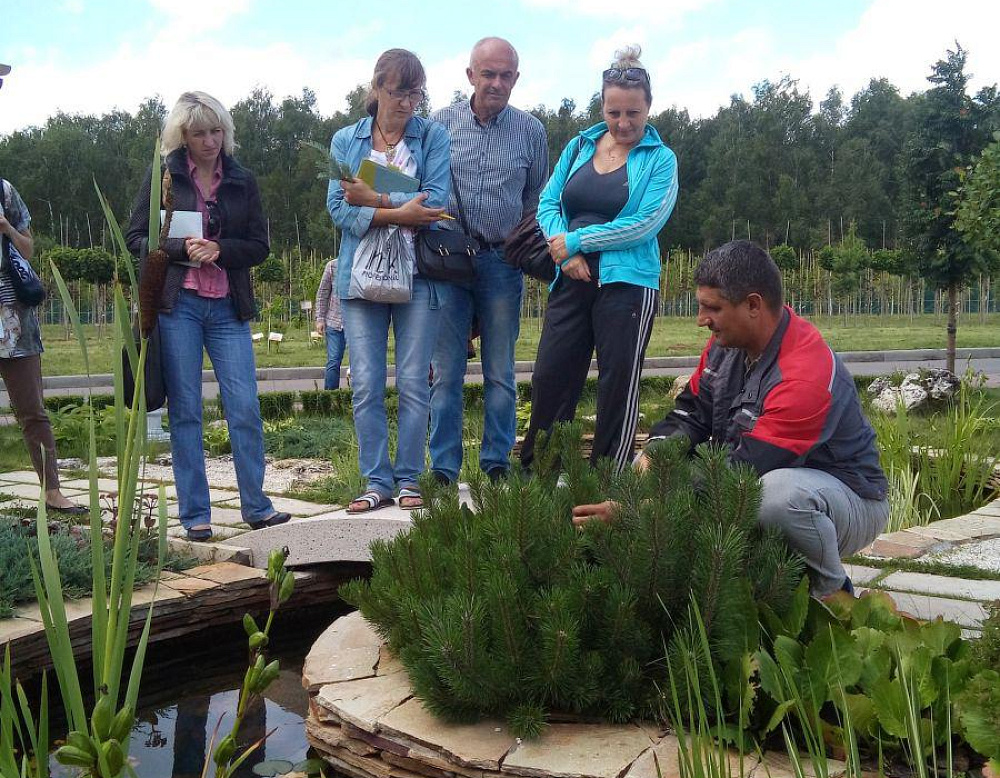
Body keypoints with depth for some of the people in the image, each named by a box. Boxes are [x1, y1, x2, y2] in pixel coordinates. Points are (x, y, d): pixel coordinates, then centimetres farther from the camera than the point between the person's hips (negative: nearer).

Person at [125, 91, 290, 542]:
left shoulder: (242, 181, 10)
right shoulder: (163, 176, 5)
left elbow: (260, 247, 8)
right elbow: (135, 237, 4)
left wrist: (220, 249, -11)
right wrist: (182, 249, -13)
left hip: (228, 307, 2)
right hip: (177, 305, -1)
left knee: (245, 408, -3)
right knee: (185, 411, 1)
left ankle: (256, 507, 7)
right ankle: (195, 515, 9)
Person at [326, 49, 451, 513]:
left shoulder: (434, 136, 5)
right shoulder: (345, 140, 10)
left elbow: (434, 201, -8)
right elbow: (339, 208, -3)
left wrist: (372, 199, -11)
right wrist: (398, 213, -16)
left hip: (417, 274, -1)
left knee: (413, 384, 2)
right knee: (366, 386, 1)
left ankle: (409, 479, 13)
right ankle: (377, 481, 10)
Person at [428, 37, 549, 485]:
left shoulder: (531, 131, 6)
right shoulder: (441, 124, 4)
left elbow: (537, 199, 13)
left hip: (503, 263, 1)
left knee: (500, 374, 6)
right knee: (446, 372, 1)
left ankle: (497, 465, 15)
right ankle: (443, 469, 7)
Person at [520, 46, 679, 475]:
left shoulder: (660, 159, -1)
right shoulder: (579, 146, 12)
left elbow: (644, 224, -11)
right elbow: (548, 203, 9)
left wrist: (575, 241, -11)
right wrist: (565, 254, -10)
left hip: (627, 283, -4)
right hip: (572, 280, 4)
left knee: (618, 386, 2)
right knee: (549, 378, 3)